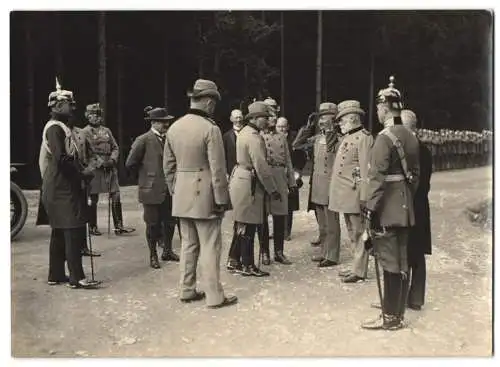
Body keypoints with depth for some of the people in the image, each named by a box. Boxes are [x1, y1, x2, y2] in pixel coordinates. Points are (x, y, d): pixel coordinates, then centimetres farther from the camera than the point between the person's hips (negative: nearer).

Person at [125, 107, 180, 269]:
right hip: (152, 189, -5)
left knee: (170, 222, 11)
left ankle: (167, 251, 28)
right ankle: (153, 256, 18)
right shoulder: (143, 140, -9)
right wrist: (144, 176, 1)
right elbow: (130, 163, -8)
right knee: (153, 224, 4)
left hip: (168, 189, 6)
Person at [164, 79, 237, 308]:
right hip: (204, 196, -7)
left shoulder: (174, 128, 7)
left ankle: (187, 291, 24)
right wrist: (221, 199, -9)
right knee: (210, 246, 1)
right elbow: (217, 169, -16)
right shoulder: (210, 128, -14)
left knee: (188, 244, 16)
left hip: (182, 197, 7)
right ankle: (214, 297, 8)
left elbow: (168, 165, 12)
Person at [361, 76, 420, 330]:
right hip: (405, 209, 9)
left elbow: (376, 179, -20)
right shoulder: (411, 137, 10)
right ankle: (397, 309, 26)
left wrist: (369, 211, -18)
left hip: (387, 211, -8)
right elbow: (415, 175, 16)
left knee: (389, 263, -2)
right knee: (402, 261, 14)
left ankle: (390, 317, 6)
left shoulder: (384, 137, -16)